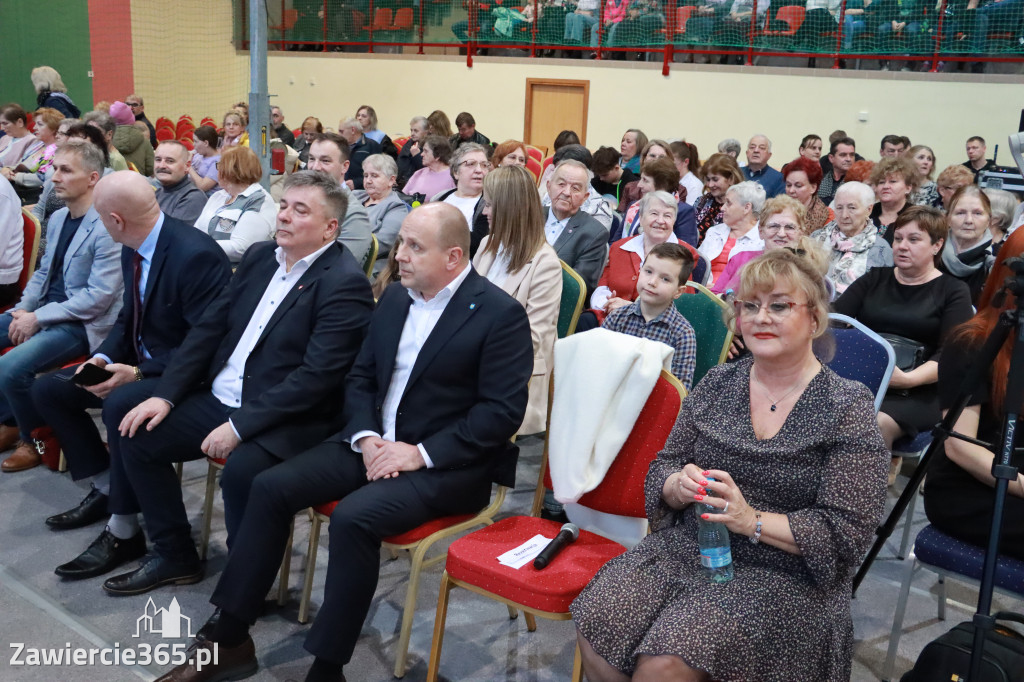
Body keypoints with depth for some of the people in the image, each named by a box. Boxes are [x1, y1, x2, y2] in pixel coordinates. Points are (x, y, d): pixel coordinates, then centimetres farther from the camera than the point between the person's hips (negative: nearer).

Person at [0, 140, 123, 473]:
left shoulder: (107, 228, -19)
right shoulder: (57, 218, 9)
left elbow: (99, 297, -22)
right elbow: (43, 272, 19)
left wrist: (38, 318, -19)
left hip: (82, 324, -9)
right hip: (44, 312, 9)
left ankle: (36, 438, 1)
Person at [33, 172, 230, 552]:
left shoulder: (195, 255, -26)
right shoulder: (133, 249, 2)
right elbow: (129, 317, 14)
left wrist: (138, 374, -25)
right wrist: (104, 357, -4)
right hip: (140, 362, 10)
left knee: (120, 405, -35)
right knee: (48, 389, 6)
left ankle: (125, 529, -15)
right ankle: (105, 489, 13)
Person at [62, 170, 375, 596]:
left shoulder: (345, 284, -14)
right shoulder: (260, 258, 11)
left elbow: (316, 375, -22)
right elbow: (208, 328, 13)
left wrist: (239, 426, -23)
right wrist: (165, 394, 2)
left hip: (287, 422, -8)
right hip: (217, 400, 8)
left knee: (240, 472, -33)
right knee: (136, 436, -1)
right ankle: (173, 556, 16)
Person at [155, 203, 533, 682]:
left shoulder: (501, 314, -11)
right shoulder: (395, 298, 10)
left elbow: (502, 411, -16)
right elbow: (360, 378, 13)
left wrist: (422, 453, -20)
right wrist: (366, 438, -5)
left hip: (448, 462, -7)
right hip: (375, 443, 7)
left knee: (353, 516, -30)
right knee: (270, 487, -8)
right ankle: (230, 641, 2)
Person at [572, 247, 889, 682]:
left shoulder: (847, 408, -6)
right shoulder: (717, 384, 8)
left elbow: (847, 532, -10)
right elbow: (663, 466, 12)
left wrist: (752, 521, -20)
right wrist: (679, 485, -12)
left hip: (781, 574, -4)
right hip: (686, 548, 4)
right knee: (594, 622, -21)